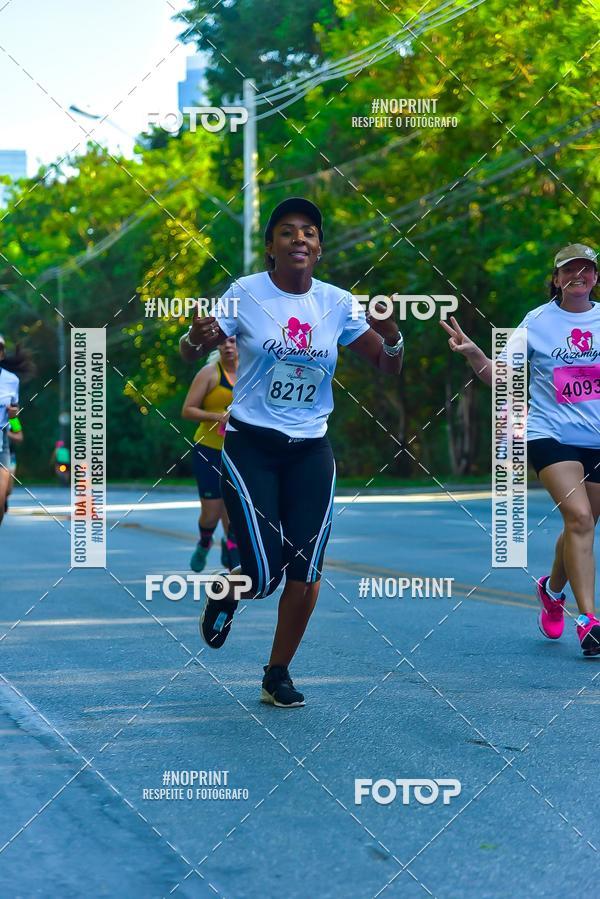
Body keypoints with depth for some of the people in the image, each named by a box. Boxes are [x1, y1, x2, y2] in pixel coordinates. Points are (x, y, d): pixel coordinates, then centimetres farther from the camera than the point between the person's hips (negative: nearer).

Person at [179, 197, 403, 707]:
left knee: (306, 571, -4)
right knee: (264, 575, -11)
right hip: (251, 445, -3)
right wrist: (196, 338, -28)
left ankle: (279, 674, 16)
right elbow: (191, 354, -4)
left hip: (310, 449, 3)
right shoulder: (247, 293, -6)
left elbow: (388, 368, 8)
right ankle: (228, 593, 27)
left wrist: (391, 336, -15)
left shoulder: (337, 303, 2)